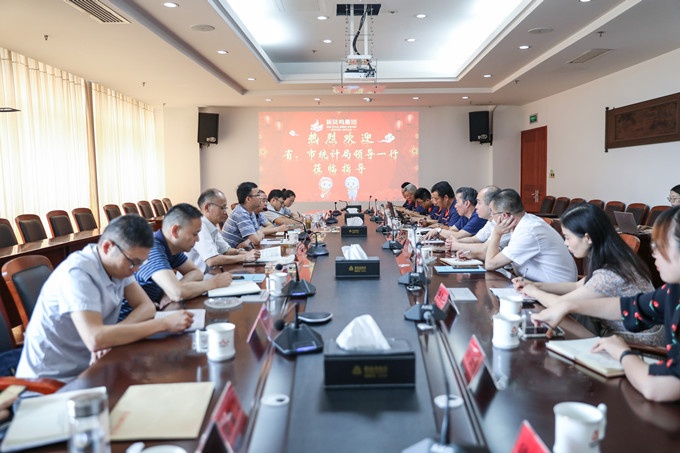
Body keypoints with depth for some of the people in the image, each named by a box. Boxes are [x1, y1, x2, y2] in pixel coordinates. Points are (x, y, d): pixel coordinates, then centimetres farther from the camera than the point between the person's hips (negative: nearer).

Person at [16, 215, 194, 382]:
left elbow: (147, 307, -4)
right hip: (52, 381, -7)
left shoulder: (117, 262, -1)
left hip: (85, 368, 7)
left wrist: (112, 335, -22)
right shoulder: (77, 273, -25)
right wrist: (164, 323, -32)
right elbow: (95, 339, -35)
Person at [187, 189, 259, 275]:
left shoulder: (212, 226, 9)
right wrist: (244, 257, -20)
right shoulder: (199, 226, -19)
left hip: (210, 274, 9)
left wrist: (243, 252, -1)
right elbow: (211, 260, -27)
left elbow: (225, 250, 18)